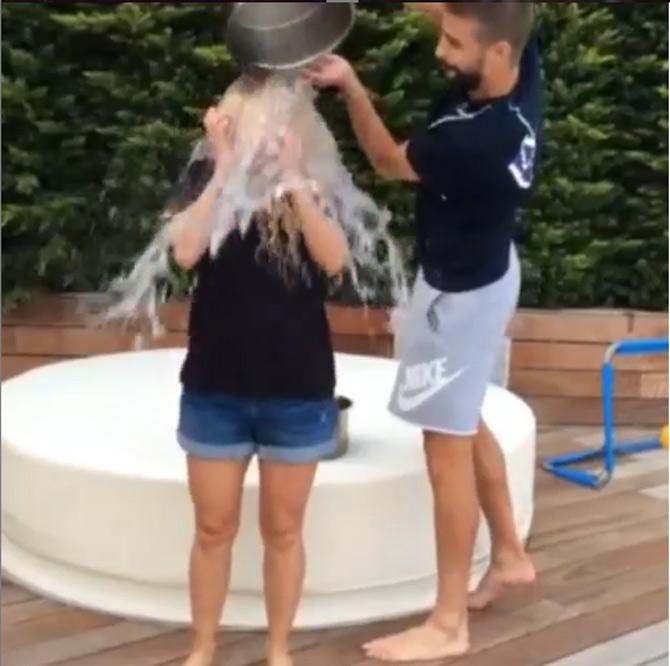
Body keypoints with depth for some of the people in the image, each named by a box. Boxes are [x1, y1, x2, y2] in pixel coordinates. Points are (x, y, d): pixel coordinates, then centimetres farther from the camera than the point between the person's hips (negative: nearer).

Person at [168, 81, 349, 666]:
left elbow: (334, 259, -20)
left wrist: (291, 176, -23)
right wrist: (225, 167, -19)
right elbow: (185, 251, -21)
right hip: (215, 389, 0)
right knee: (214, 529, 12)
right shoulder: (208, 179, -2)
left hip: (298, 392, 0)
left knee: (283, 530, 13)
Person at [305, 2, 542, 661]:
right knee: (466, 423, 23)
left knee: (447, 447, 0)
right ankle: (509, 554, 39)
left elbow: (387, 161, -16)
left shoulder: (477, 138, -35)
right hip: (482, 270, 9)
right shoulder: (523, 65, -12)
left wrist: (348, 83, -19)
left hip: (460, 291, -9)